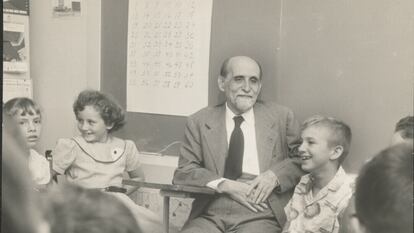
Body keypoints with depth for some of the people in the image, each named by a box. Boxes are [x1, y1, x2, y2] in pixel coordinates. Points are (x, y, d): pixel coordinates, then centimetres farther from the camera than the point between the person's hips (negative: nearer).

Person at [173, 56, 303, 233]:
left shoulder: (281, 117, 10)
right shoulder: (199, 121, 10)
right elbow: (182, 173, 5)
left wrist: (275, 175, -9)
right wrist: (225, 185, -11)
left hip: (259, 214, 0)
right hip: (210, 214, 1)